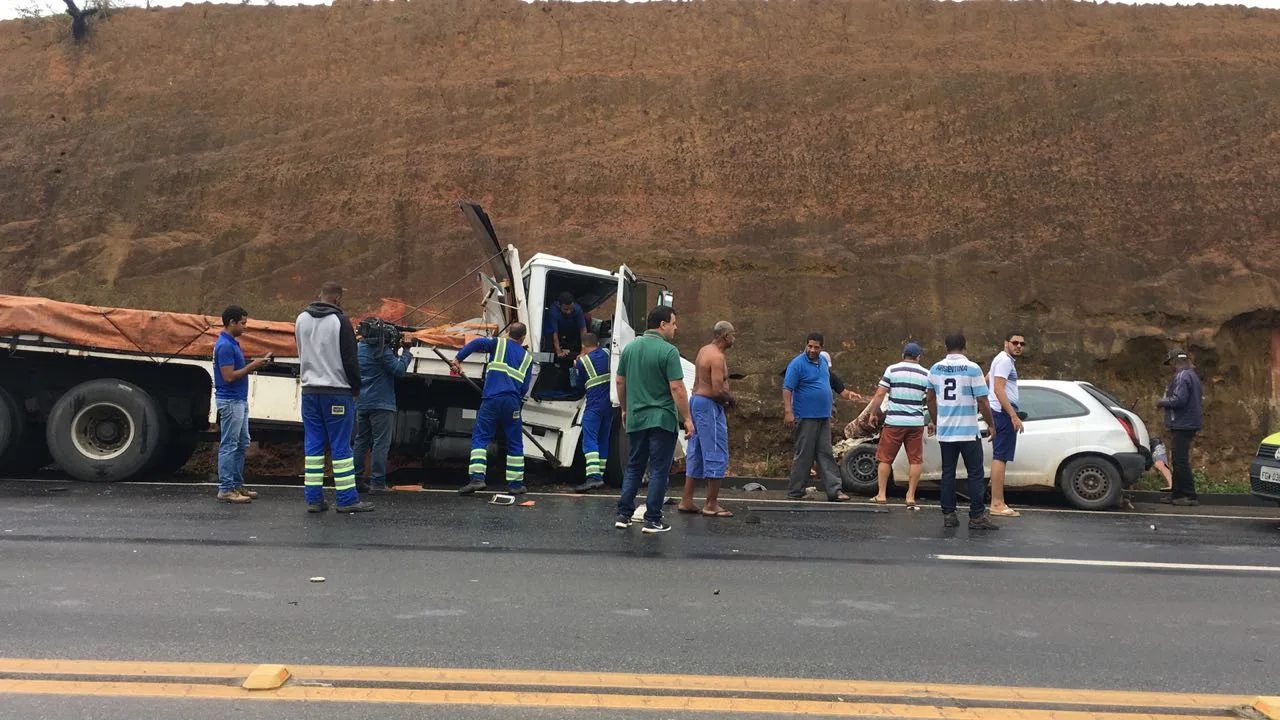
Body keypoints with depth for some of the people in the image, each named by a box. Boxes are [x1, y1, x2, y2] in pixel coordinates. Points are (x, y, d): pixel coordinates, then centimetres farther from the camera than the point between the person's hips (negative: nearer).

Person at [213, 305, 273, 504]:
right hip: (230, 402, -10)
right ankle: (225, 490, 0)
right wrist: (252, 366, -16)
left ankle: (237, 485, 20)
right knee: (229, 445, -5)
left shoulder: (232, 343, 14)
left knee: (242, 444, 14)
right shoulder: (225, 345, -18)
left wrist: (254, 365, 7)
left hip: (240, 401, 10)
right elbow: (229, 376, -22)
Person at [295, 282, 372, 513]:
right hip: (337, 392, -6)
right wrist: (356, 388, 1)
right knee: (340, 446, -2)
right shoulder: (340, 321, -11)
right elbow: (351, 359, -9)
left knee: (313, 445, 8)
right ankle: (347, 499, 2)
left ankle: (313, 498, 9)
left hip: (309, 391, 6)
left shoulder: (301, 319, 9)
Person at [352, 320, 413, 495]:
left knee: (361, 441, 13)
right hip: (380, 403, -8)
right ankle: (377, 483, -7)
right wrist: (406, 351, -5)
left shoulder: (360, 348, 13)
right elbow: (399, 370, -14)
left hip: (361, 404, 8)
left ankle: (356, 479, 15)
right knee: (381, 443, -5)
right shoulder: (382, 350, -13)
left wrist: (395, 350, 8)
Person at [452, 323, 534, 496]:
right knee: (515, 443, 11)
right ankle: (515, 484, 14)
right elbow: (525, 387, 13)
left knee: (479, 437, 3)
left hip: (491, 399, -2)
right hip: (513, 402, 2)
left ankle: (477, 478, -12)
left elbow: (477, 343, -7)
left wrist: (458, 359, -4)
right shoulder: (527, 357, 20)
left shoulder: (499, 343, 13)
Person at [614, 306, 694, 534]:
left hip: (635, 419, 6)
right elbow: (677, 388, -17)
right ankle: (652, 520, 4)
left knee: (634, 467, 15)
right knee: (659, 470, 2)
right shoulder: (668, 351, -14)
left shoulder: (630, 348, 7)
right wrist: (687, 419, -12)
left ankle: (623, 515, 14)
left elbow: (619, 381, 13)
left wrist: (625, 409, 23)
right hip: (662, 419, -6)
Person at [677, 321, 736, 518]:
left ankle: (686, 501, 17)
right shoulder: (717, 357, -17)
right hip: (709, 406, -10)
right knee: (717, 456, -4)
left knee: (696, 454, 14)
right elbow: (718, 390, -25)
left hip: (696, 400, 10)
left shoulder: (704, 350, 14)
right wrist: (730, 399, -5)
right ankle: (711, 505, -1)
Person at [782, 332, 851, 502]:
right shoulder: (798, 363, -11)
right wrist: (788, 411, -26)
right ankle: (795, 492, 5)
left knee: (826, 454, 6)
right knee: (804, 455, -3)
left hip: (824, 416, 7)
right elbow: (787, 388, -16)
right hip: (806, 417, -7)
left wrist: (830, 402, 23)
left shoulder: (823, 361, 13)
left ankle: (834, 490, 6)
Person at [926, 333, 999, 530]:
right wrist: (991, 425, 1)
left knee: (948, 473, 9)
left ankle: (948, 514, 9)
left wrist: (935, 421, 28)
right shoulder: (972, 368, -9)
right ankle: (977, 516, 2)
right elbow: (982, 401, -11)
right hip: (968, 432, -4)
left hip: (945, 431, 4)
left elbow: (930, 398, 15)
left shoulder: (936, 368, 4)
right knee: (975, 474, 3)